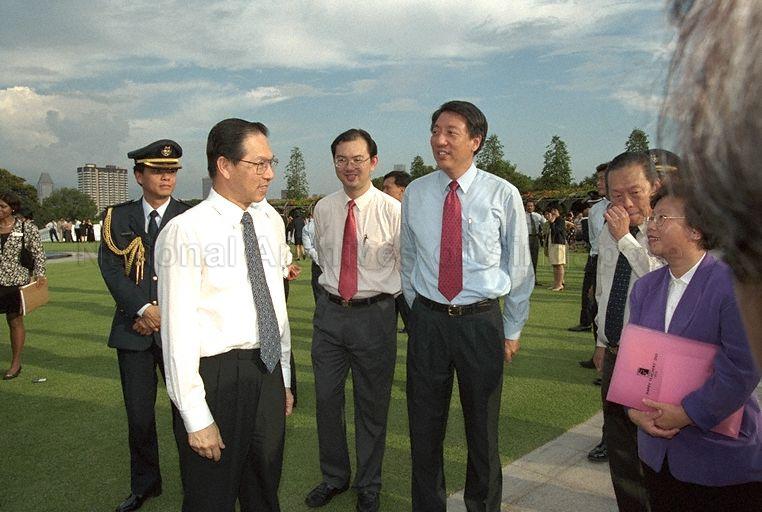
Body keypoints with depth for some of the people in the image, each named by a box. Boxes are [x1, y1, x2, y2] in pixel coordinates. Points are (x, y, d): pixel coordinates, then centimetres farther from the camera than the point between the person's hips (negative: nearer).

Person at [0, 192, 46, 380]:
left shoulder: (27, 227, 0)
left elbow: (39, 253, 1)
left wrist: (39, 274, -11)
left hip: (16, 281, -3)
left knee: (15, 321, 5)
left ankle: (16, 363, 16)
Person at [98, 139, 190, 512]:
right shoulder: (118, 217, 6)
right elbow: (110, 267, -3)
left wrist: (164, 315, -10)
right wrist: (143, 309, -14)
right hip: (134, 330, 2)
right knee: (139, 414, 10)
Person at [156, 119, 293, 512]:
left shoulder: (270, 220, 7)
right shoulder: (185, 231, -15)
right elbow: (178, 331, -16)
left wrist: (284, 379, 14)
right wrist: (196, 418, -15)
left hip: (267, 373, 6)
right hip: (215, 376, -6)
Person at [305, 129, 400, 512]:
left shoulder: (392, 210, -9)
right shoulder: (322, 209, 3)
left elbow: (405, 265, 0)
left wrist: (384, 297, 4)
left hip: (375, 313, -3)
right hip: (329, 311, 4)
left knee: (372, 405, 10)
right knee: (326, 399, 13)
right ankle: (334, 477, 36)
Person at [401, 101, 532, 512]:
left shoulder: (503, 194, -6)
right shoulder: (414, 193, 1)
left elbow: (519, 268, 1)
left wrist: (512, 330, 5)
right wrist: (418, 311, 13)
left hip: (482, 321, -2)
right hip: (427, 320, 2)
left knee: (483, 427, 14)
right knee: (424, 426, 13)